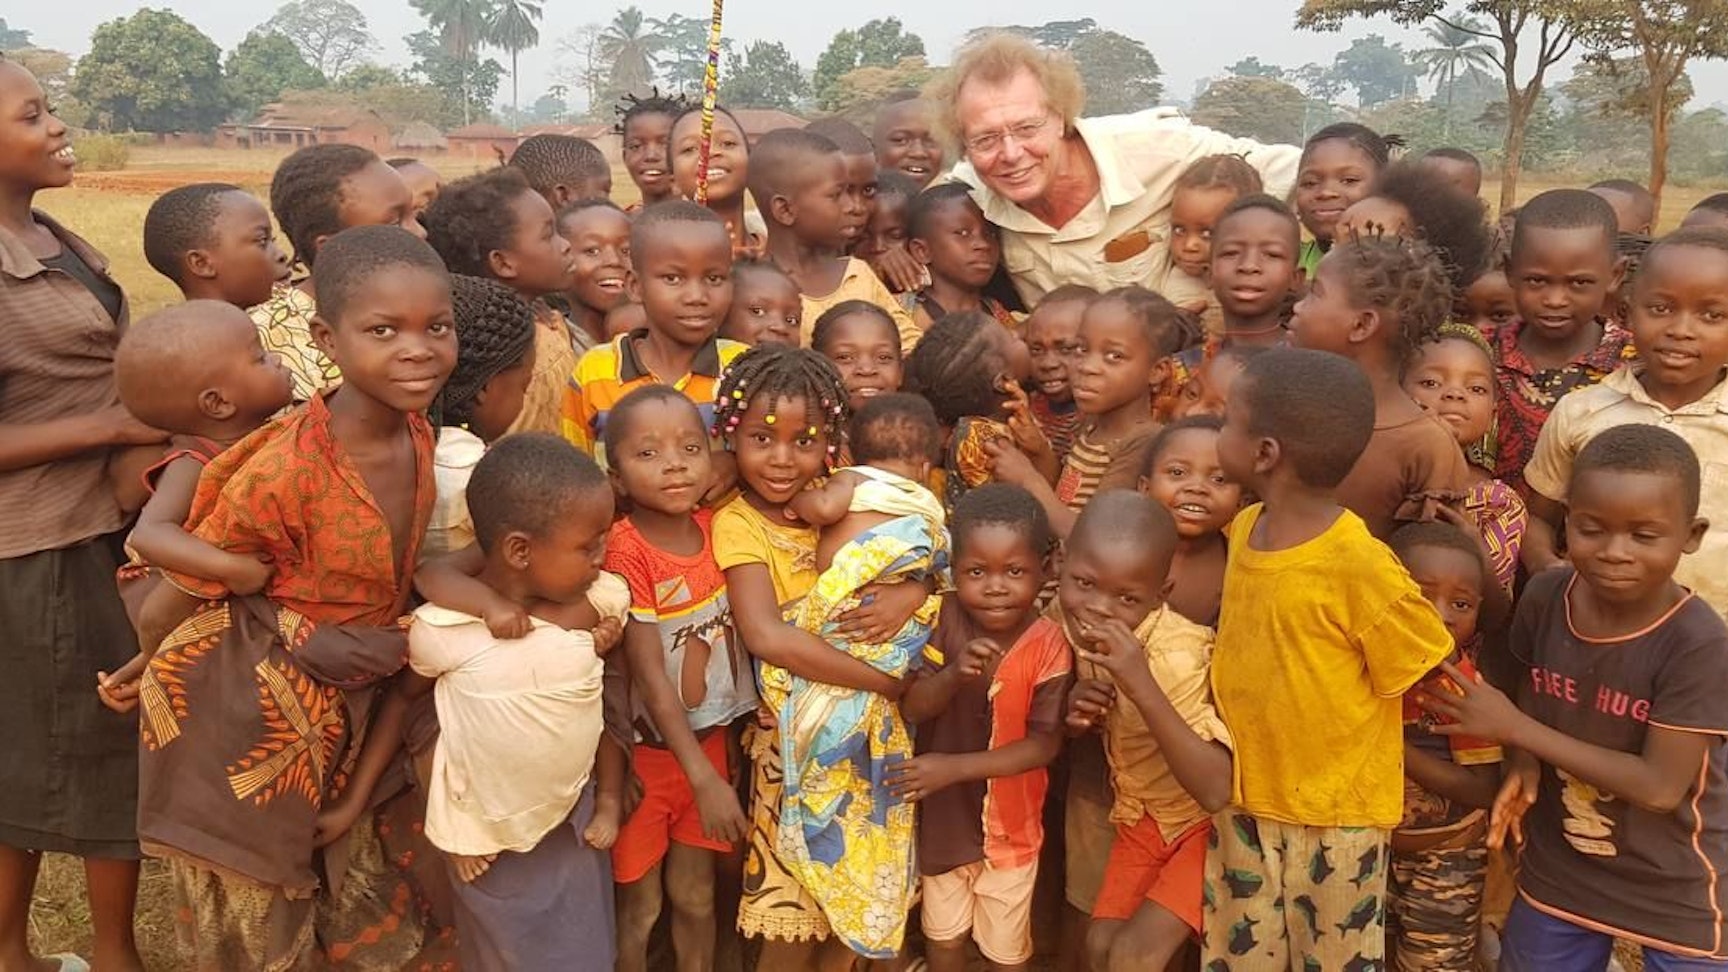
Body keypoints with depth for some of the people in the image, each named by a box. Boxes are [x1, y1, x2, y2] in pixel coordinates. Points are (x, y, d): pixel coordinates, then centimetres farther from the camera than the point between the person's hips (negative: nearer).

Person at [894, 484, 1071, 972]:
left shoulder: (1048, 645, -21)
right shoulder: (946, 620, -15)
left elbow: (1044, 744, -21)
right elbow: (912, 708, -17)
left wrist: (955, 767, -28)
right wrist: (953, 674, -37)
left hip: (1011, 824, -2)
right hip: (944, 815, 2)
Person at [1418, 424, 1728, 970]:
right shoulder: (1546, 596, -12)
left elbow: (1660, 787, -24)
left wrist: (1515, 728, -24)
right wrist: (1522, 763, -13)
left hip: (1674, 893, -4)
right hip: (1557, 872, 4)